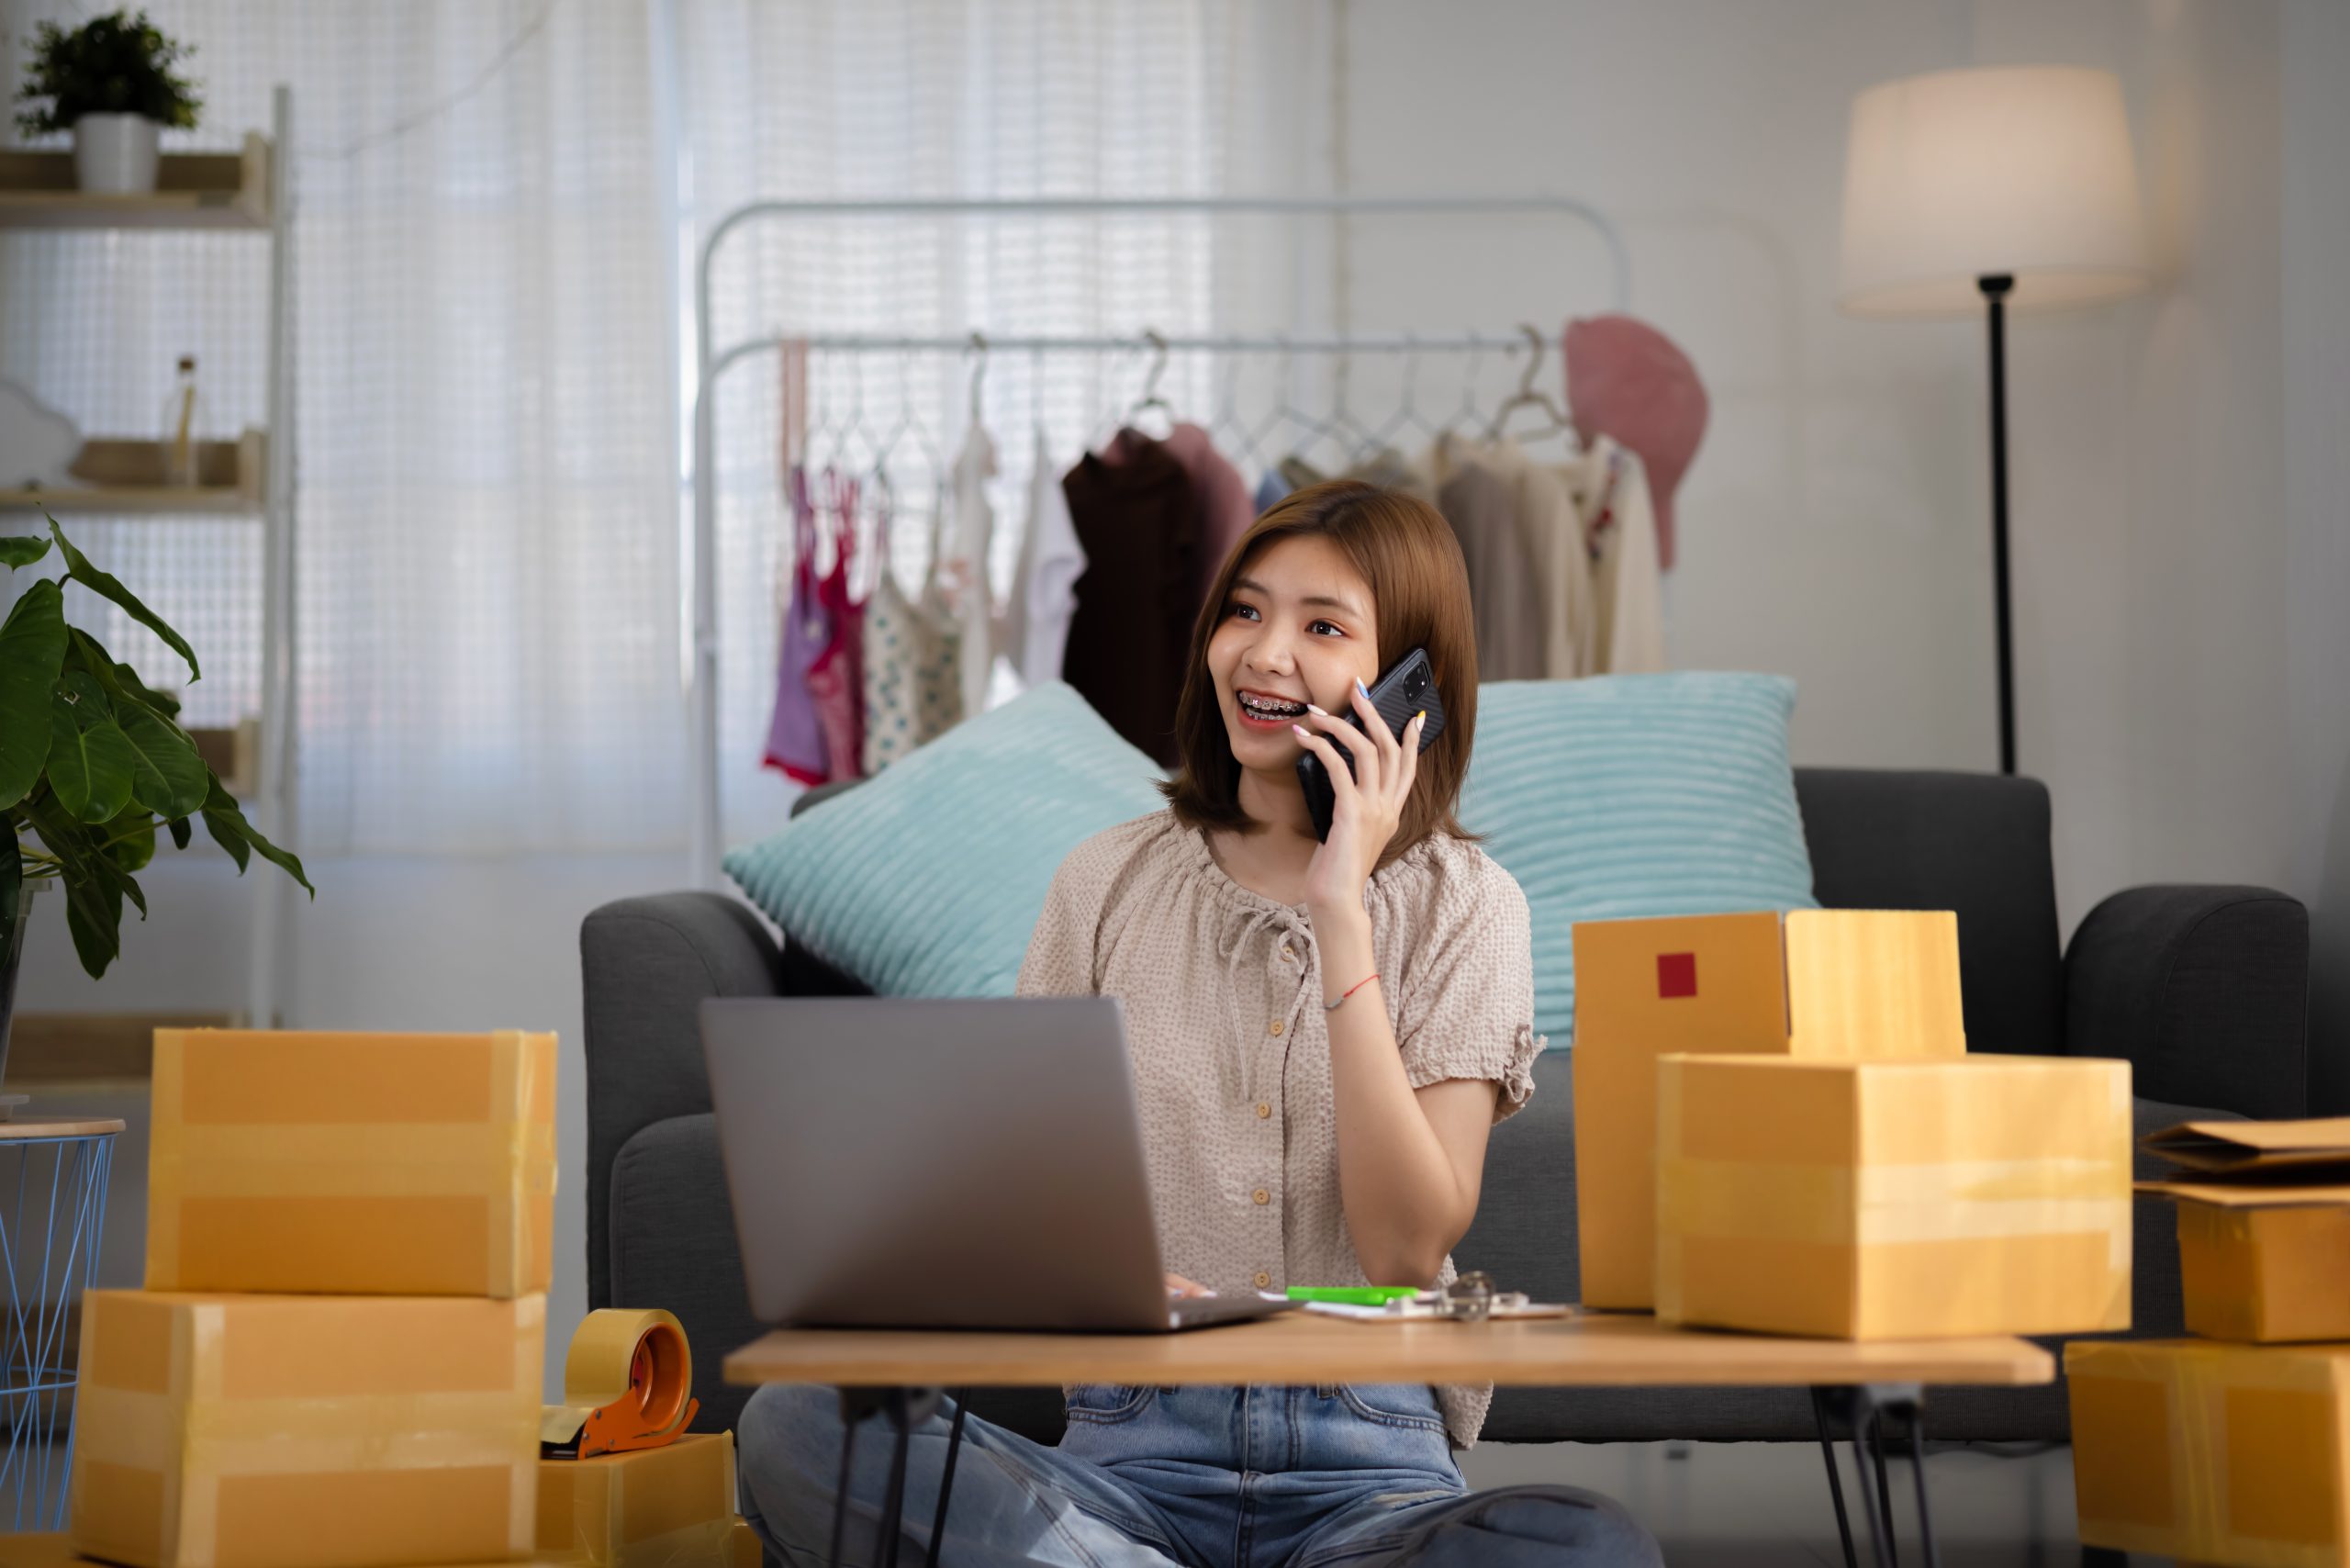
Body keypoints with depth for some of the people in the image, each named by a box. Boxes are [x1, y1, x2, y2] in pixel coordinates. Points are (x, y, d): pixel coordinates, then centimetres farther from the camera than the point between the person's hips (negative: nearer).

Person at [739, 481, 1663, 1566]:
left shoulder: (1463, 906, 6)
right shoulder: (1109, 885, 11)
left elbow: (1408, 1251, -6)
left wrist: (1340, 911, -9)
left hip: (1370, 1456, 0)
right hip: (1132, 1446, 1)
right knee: (792, 1425, -28)